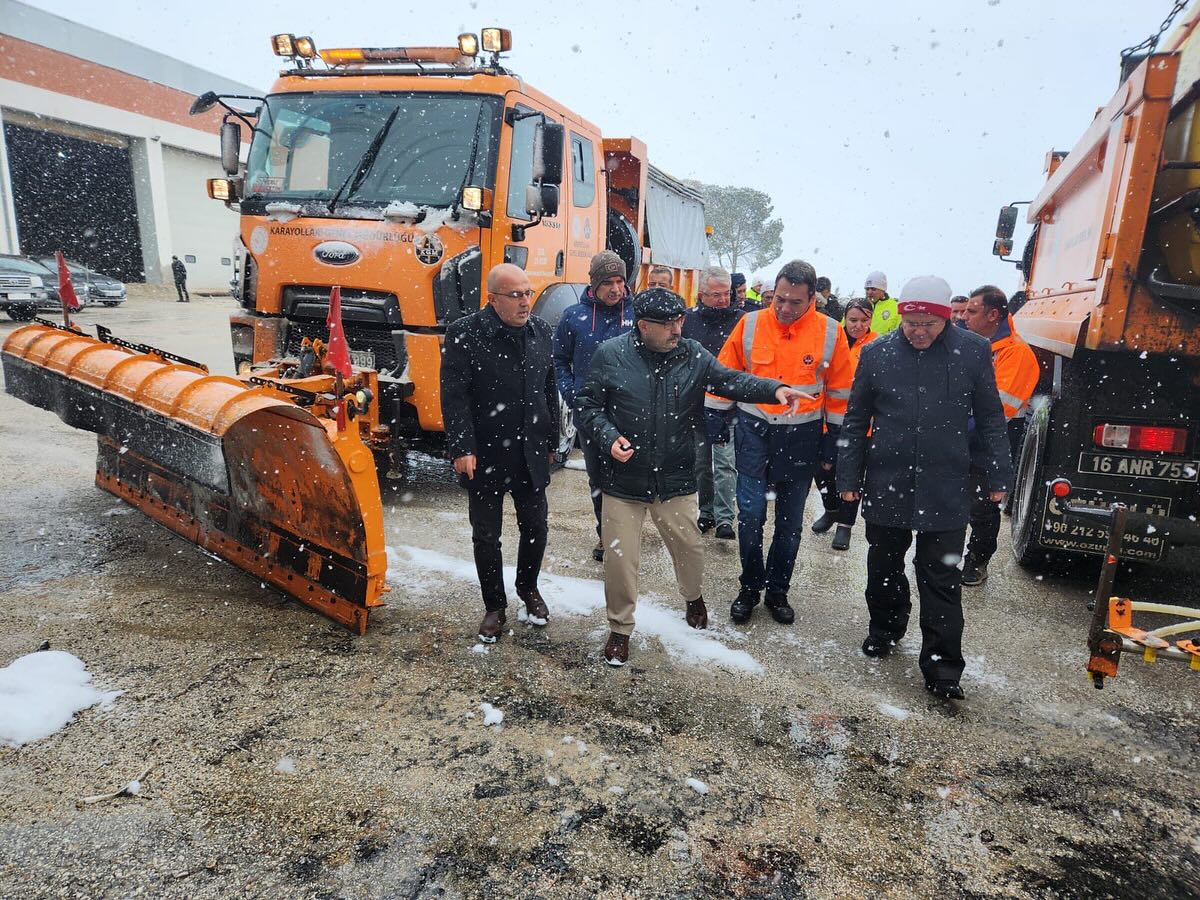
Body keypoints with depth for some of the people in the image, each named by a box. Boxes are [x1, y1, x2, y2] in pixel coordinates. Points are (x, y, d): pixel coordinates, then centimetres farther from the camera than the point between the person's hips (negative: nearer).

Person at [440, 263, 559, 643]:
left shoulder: (541, 330, 4)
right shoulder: (465, 333, -10)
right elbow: (454, 396, -13)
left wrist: (550, 441, 12)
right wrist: (462, 449, -18)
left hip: (530, 455, 4)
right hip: (485, 455, -3)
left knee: (535, 529, 13)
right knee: (486, 536, 9)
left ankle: (528, 589, 39)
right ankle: (495, 607, 27)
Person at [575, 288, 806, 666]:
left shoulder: (693, 355, -2)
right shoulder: (611, 355, -8)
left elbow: (731, 380, -6)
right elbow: (588, 404, -2)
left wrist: (774, 389, -23)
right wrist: (608, 437, -18)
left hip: (676, 479, 2)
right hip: (623, 479, -2)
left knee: (690, 549, 17)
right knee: (620, 558, 5)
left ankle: (693, 597, 51)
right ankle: (620, 628, 27)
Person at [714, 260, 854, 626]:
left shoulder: (830, 332, -5)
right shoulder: (750, 324, -4)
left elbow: (839, 392, 3)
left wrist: (833, 441, 5)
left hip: (801, 437, 1)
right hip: (754, 431, 0)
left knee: (790, 520, 10)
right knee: (750, 513, -3)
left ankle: (778, 590, 27)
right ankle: (750, 587, 19)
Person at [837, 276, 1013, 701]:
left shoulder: (973, 351, -2)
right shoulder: (876, 353, -1)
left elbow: (990, 419, 5)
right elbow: (856, 421, 5)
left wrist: (998, 476, 3)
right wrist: (849, 478, 4)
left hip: (946, 490, -1)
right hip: (885, 485, 2)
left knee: (942, 580, 3)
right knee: (883, 567, 17)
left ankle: (942, 667, 12)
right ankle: (886, 627, 40)